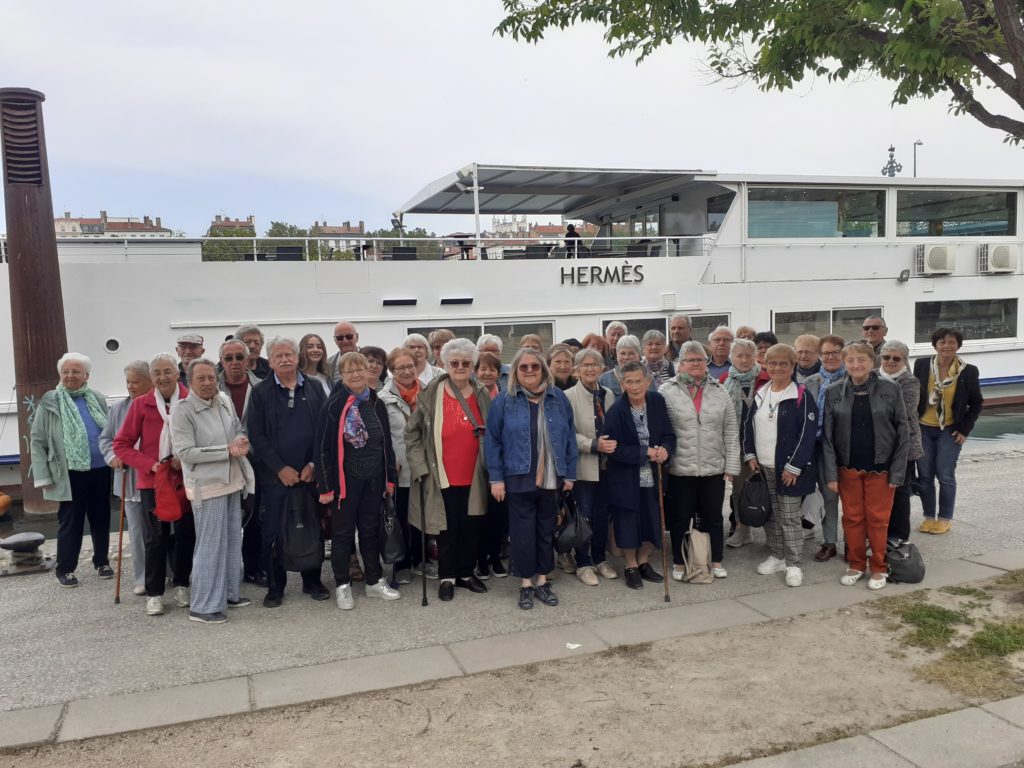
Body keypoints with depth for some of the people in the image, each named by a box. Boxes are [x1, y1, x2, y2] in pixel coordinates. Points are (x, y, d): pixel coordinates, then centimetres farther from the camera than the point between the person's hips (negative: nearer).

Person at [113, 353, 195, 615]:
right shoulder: (141, 404, -5)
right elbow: (121, 444, -1)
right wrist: (150, 464, -12)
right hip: (152, 481, 0)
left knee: (185, 533, 10)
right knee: (155, 538, 6)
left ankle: (181, 584, 28)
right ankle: (154, 593, 19)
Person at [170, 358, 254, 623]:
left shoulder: (225, 402, 4)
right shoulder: (182, 410, -13)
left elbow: (238, 429, 18)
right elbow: (184, 452, -19)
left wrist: (241, 442, -7)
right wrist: (227, 451, -20)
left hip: (232, 481, 7)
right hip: (207, 485, -7)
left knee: (233, 541, 16)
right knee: (210, 545, -2)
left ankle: (228, 593, 31)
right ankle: (203, 606, 9)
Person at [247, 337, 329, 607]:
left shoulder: (314, 389, 6)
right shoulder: (261, 392, 1)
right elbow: (256, 435, -4)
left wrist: (314, 464, -6)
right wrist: (280, 468, -11)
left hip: (310, 473, 2)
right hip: (274, 475, -1)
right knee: (273, 533, 5)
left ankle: (312, 581, 24)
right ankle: (275, 586, 19)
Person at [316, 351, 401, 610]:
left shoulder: (376, 404, 5)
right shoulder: (333, 406, -10)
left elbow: (387, 443, 11)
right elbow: (323, 447, -10)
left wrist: (391, 477, 9)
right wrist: (325, 486, -13)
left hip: (373, 479, 5)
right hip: (345, 479, -4)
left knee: (371, 530, 14)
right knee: (343, 532, 6)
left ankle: (375, 581, 26)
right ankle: (343, 586, 18)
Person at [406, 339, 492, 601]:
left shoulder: (482, 395, 4)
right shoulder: (431, 395, -3)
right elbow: (412, 434, -1)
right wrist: (421, 468, -9)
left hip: (474, 477, 2)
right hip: (442, 477, -2)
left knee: (472, 528, 10)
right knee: (447, 529, 6)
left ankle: (467, 573, 27)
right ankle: (447, 577, 21)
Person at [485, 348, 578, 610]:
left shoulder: (558, 398, 3)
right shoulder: (504, 401, -4)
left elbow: (569, 437, 5)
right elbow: (492, 441, -4)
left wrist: (569, 474, 3)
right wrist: (496, 478, -8)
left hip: (551, 479, 3)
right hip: (519, 478, -2)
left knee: (546, 530, 12)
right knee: (522, 532, 4)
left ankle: (542, 580, 25)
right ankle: (526, 583, 17)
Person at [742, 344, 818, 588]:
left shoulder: (801, 396, -10)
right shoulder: (760, 394, 10)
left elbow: (807, 433, -15)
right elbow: (748, 425, 15)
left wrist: (793, 466, -17)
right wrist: (750, 455, 4)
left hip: (788, 469, -6)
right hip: (762, 467, 6)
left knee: (789, 517, -1)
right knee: (769, 515, 13)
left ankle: (793, 565, 9)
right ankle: (776, 557, 26)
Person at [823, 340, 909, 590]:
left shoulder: (890, 389, -6)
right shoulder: (833, 392, -2)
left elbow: (902, 432, -4)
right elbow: (827, 436, -2)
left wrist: (897, 472, -8)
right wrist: (831, 473, -7)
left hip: (879, 467, -1)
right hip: (848, 468, 2)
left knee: (878, 519, 6)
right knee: (852, 518, 9)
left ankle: (879, 568, 21)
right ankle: (856, 565, 24)